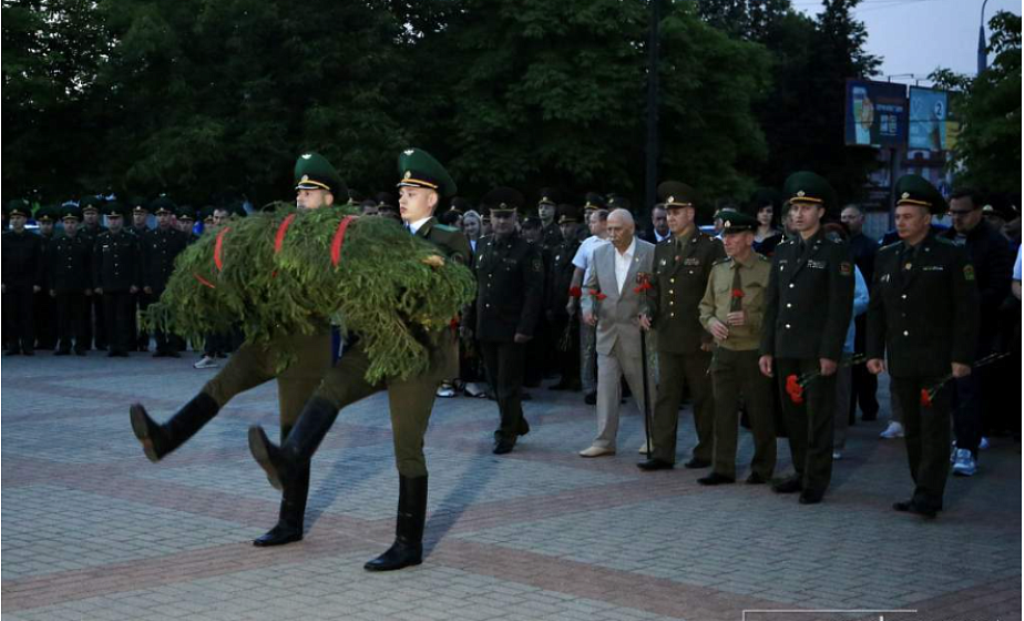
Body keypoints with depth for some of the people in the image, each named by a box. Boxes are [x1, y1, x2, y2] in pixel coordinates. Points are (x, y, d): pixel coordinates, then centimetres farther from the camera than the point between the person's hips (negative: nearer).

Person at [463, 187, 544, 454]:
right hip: (485, 329, 6)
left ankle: (507, 434, 10)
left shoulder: (527, 250, -7)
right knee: (495, 382, 14)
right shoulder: (483, 248, 10)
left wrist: (525, 328, -17)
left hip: (511, 329, -6)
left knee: (508, 384, 0)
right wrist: (468, 322, 10)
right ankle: (517, 423, 30)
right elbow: (474, 287, 14)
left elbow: (534, 292, -11)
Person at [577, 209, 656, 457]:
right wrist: (588, 308, -6)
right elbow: (589, 287, 12)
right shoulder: (600, 253, 6)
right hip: (607, 332, 4)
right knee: (606, 388, 3)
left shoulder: (650, 253, -7)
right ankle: (604, 441, 8)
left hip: (638, 332, -4)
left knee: (645, 388, 7)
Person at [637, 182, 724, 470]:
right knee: (666, 395, 4)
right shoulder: (662, 248, 12)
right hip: (667, 337, 6)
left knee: (704, 398, 6)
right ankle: (663, 454, 7)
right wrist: (650, 313, 0)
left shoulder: (711, 247, -7)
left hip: (698, 338, -5)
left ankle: (706, 452, 16)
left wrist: (710, 334, -12)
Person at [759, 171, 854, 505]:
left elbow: (841, 307, -9)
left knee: (818, 416, -1)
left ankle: (816, 481, 6)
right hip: (786, 349, 6)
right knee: (793, 415, 10)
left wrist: (831, 353, -14)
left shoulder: (835, 252, -4)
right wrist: (766, 349, 9)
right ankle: (801, 473, 21)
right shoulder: (782, 252, 13)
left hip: (817, 351, -6)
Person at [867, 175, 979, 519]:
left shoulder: (951, 256, -3)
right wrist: (874, 352, 6)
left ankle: (928, 496, -7)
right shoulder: (886, 257, 12)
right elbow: (876, 309, 14)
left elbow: (967, 310, -6)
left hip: (937, 360, -5)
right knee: (913, 429, 10)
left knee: (934, 427, -7)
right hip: (901, 361, 5)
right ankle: (923, 492, 18)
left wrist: (962, 357, -12)